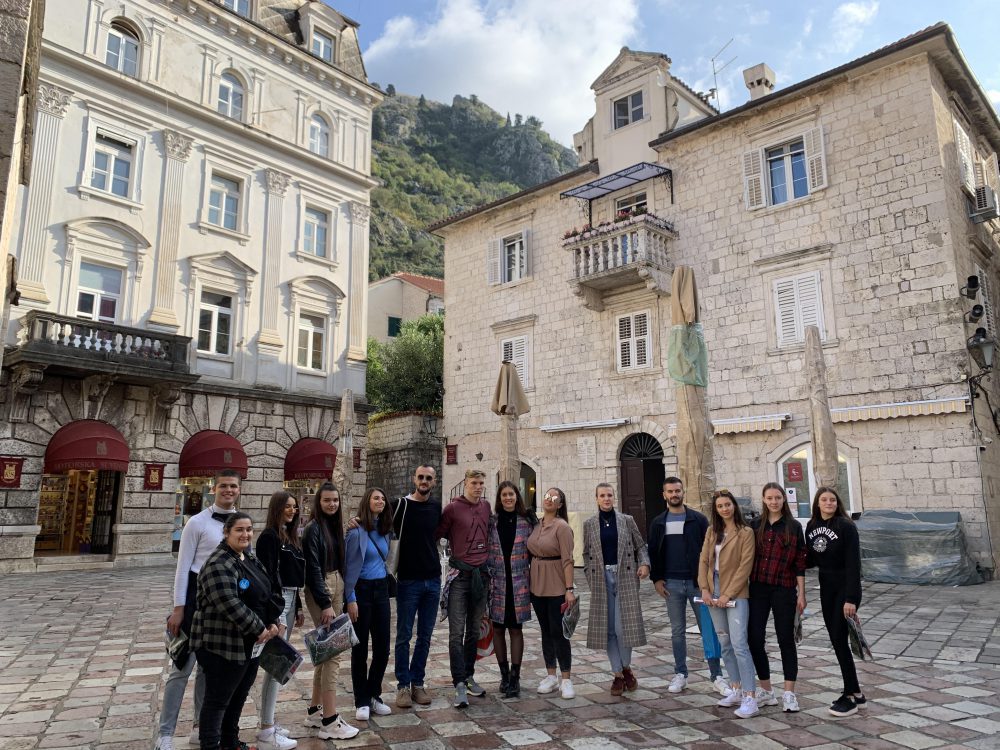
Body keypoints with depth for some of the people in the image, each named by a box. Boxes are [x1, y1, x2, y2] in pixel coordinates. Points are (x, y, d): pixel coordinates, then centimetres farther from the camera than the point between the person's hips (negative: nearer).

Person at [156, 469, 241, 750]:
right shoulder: (197, 522, -9)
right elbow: (183, 566, -7)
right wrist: (178, 608, -10)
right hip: (198, 596, -5)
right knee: (182, 666, 0)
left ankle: (201, 727, 28)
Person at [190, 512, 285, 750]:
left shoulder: (250, 558, 10)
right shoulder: (219, 565, -20)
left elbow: (267, 592, 16)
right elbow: (229, 604, -28)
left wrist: (274, 622, 3)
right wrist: (260, 629, -20)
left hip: (250, 645, 9)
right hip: (223, 645, -9)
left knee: (239, 696, 20)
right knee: (218, 699, 4)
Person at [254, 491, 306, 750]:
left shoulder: (291, 536, 14)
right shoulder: (269, 536, -11)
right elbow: (266, 575, -17)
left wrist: (298, 607, 19)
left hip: (289, 601, 9)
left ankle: (268, 722, 21)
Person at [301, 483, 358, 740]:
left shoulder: (335, 525, 10)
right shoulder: (313, 528, -13)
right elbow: (313, 568, -17)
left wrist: (339, 597, 12)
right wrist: (325, 603, -18)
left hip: (336, 587, 8)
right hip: (320, 592, -8)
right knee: (332, 653, -8)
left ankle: (315, 711, 24)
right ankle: (329, 721, -2)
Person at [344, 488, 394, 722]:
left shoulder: (385, 530, 7)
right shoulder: (357, 530, -12)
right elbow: (349, 567, -12)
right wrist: (351, 599, -14)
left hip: (381, 590, 6)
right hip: (362, 590, -6)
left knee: (382, 647, 8)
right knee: (360, 648, 4)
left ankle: (374, 695, 24)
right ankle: (361, 702, 17)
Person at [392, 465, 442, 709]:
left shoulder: (437, 507, 7)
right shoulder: (402, 505, -7)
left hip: (433, 580, 4)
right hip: (408, 581, -4)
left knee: (425, 636, 11)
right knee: (404, 636, 4)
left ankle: (418, 682, 22)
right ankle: (403, 685, 16)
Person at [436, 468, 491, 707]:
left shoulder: (486, 506, 8)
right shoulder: (453, 508, -8)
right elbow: (436, 535, -6)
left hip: (481, 573, 5)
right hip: (460, 574, -5)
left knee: (474, 631, 13)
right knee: (456, 632, -5)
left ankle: (469, 677, 25)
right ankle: (460, 685, -2)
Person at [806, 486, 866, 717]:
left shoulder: (846, 526, -15)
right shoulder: (812, 526, 3)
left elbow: (853, 564, -18)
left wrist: (851, 598, -22)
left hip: (845, 588, -6)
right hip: (826, 589, 6)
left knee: (839, 640, -6)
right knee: (835, 640, 10)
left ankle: (850, 697, 6)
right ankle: (856, 692, 24)